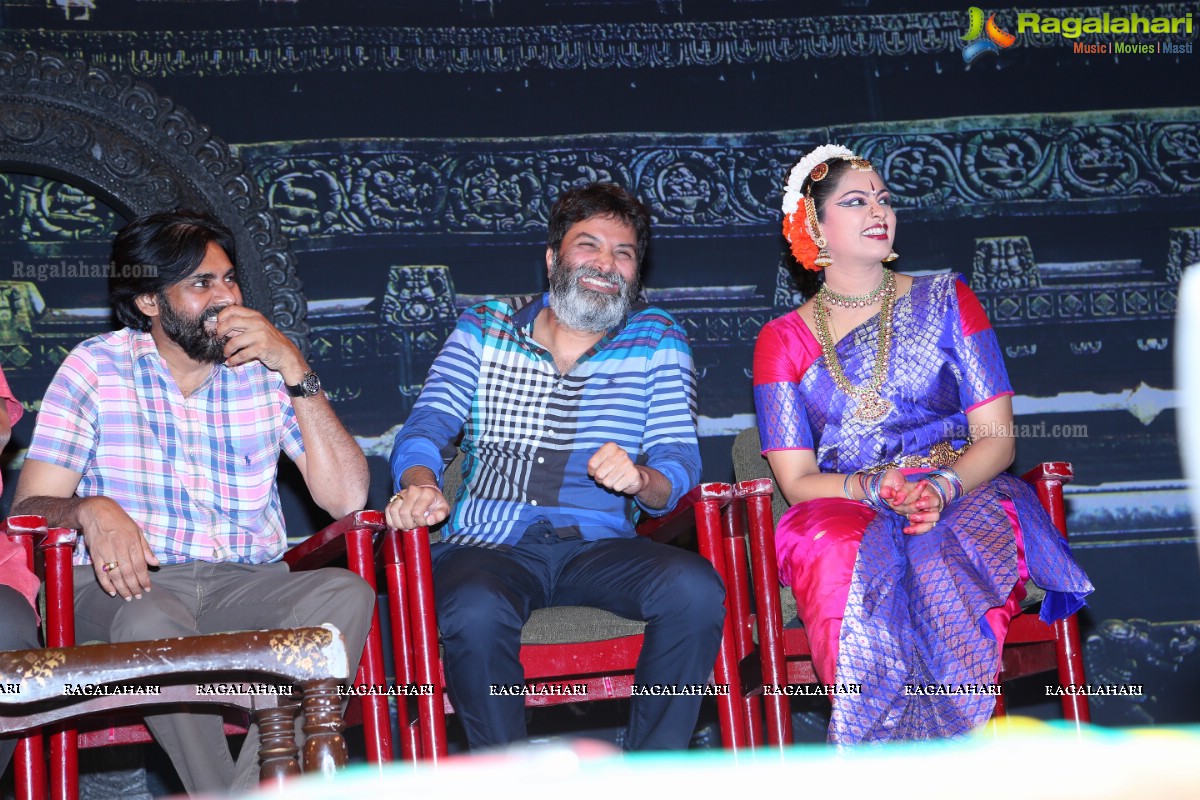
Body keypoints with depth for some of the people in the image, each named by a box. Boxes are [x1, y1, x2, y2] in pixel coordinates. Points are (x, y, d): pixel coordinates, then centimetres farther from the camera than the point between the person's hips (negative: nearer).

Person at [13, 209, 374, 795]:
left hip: (245, 585, 2)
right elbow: (32, 505, -2)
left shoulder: (266, 371, 7)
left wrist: (296, 371, -9)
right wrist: (89, 511, -26)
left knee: (347, 594, -28)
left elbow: (345, 498, -3)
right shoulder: (97, 368, 3)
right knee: (152, 621, -37)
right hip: (126, 582, -2)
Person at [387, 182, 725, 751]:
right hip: (489, 546, -1)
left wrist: (641, 479, -21)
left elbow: (679, 462, 4)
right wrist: (420, 486, -21)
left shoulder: (657, 340, 14)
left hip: (600, 545, 1)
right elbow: (428, 424, 3)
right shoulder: (483, 329, 15)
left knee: (695, 589, -30)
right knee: (475, 611, -36)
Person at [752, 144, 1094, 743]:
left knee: (945, 561, -37)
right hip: (842, 510, 0)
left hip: (961, 498, 0)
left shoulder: (945, 301, 12)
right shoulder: (784, 340, 11)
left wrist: (941, 487, -16)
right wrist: (876, 487, -17)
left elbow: (995, 438, 6)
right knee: (847, 560, -37)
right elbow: (796, 481, 4)